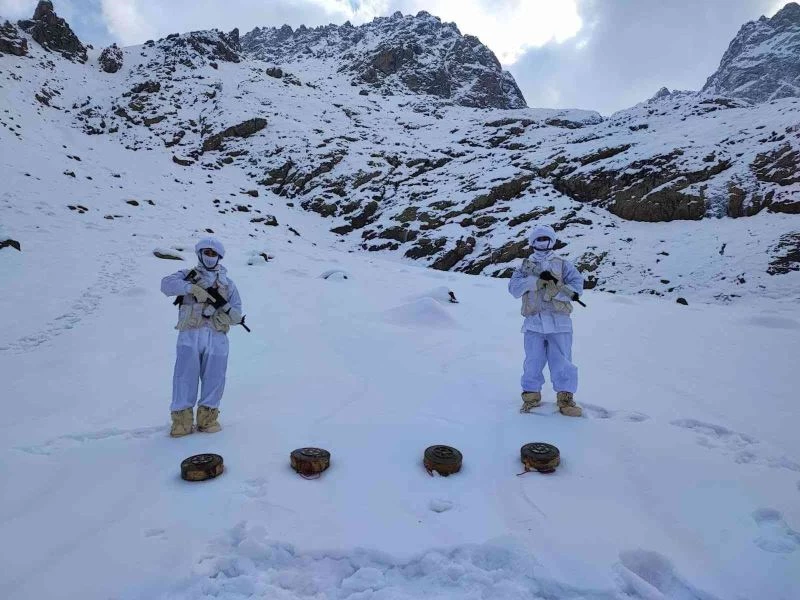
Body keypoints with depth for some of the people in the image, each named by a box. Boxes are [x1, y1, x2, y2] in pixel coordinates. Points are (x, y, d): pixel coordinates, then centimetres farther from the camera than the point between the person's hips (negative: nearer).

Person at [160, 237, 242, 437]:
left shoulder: (228, 283, 19)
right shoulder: (188, 274, 16)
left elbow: (237, 316, 12)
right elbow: (167, 284, -6)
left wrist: (223, 306, -10)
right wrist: (192, 287, -19)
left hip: (217, 337, 2)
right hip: (190, 335, -1)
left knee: (214, 378, 1)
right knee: (185, 376, -5)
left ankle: (208, 417, 13)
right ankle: (182, 419, 3)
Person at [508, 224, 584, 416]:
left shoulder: (563, 264, 12)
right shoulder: (525, 266, 15)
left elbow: (577, 285, 0)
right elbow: (514, 287, -1)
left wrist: (555, 291, -14)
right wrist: (537, 280, -14)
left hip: (559, 321, -1)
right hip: (533, 321, 1)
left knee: (562, 361, -2)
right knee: (533, 361, 4)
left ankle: (565, 399, 9)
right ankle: (531, 395, 19)